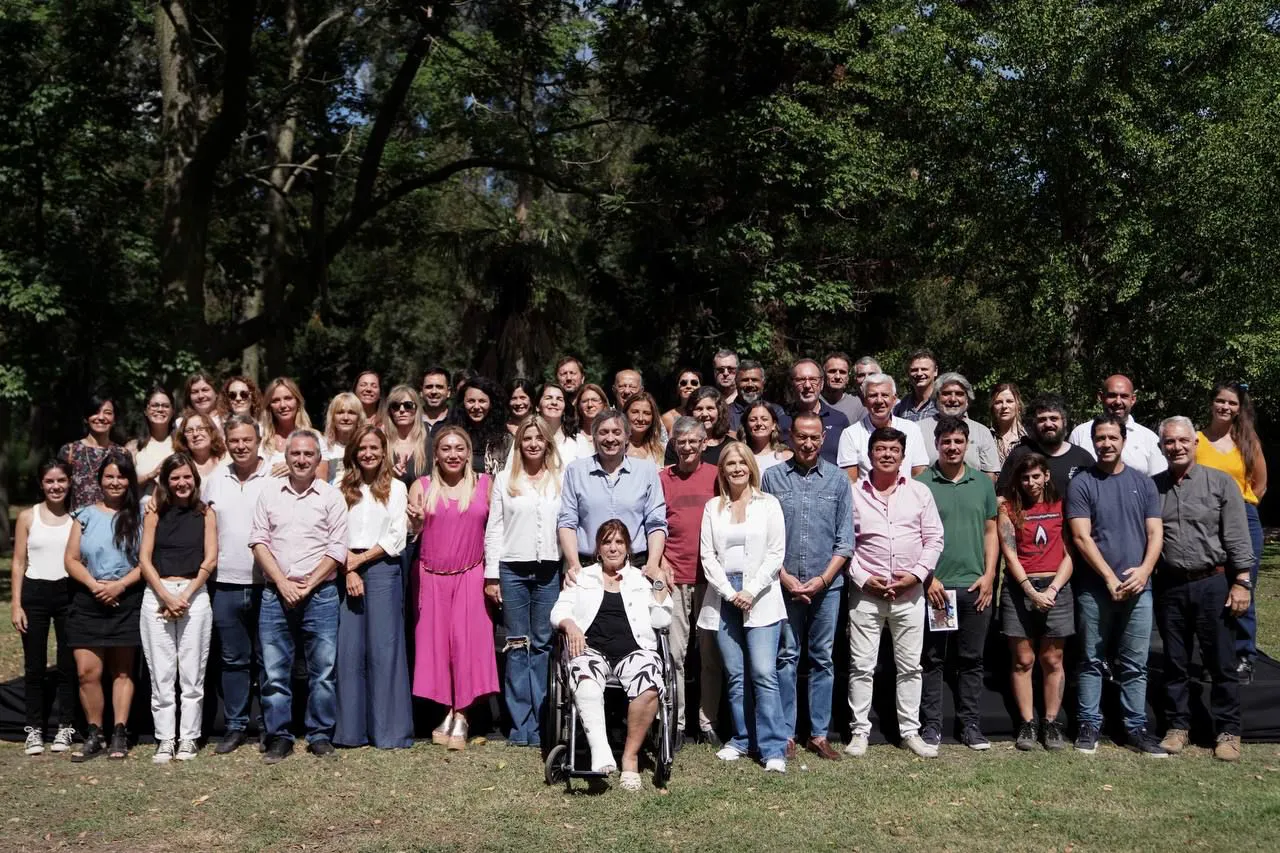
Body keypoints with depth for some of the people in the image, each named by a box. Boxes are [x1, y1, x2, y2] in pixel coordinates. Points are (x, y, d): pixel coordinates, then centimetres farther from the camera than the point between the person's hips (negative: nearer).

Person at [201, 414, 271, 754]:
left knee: (267, 659, 5)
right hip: (226, 585, 3)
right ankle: (235, 726, 19)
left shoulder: (276, 478, -4)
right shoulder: (214, 480, 8)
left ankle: (270, 726, 14)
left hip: (266, 584, -3)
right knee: (232, 659, 10)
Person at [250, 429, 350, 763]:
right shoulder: (270, 492, 8)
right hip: (276, 594, 1)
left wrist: (308, 586, -8)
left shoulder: (331, 496, 3)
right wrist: (283, 584, -7)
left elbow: (337, 549, -1)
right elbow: (258, 541, 4)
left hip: (320, 594, -1)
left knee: (323, 670, 0)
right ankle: (279, 737, 13)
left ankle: (320, 736, 11)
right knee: (274, 671, 3)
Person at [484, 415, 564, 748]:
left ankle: (538, 725, 8)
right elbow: (494, 528, 7)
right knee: (517, 646, 3)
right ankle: (521, 725, 7)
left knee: (543, 645, 2)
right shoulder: (504, 479, 8)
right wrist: (491, 575, 1)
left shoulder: (561, 479, 7)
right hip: (512, 569, 0)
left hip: (549, 570, 0)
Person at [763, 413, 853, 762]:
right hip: (784, 583, -1)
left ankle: (819, 734, 13)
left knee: (822, 658, 7)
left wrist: (823, 579, -6)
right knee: (786, 658, 3)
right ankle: (785, 733, 10)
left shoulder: (838, 479, 4)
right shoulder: (773, 477, 2)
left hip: (826, 584, 1)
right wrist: (784, 577, -7)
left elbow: (846, 539, 3)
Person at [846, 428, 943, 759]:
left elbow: (934, 539, 5)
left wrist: (917, 574, -8)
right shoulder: (854, 493, 2)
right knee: (861, 666, 2)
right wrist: (862, 578, -9)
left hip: (909, 593, 1)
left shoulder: (920, 492, 6)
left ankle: (910, 731, 17)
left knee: (910, 666, 8)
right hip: (866, 591, -1)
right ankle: (860, 731, 11)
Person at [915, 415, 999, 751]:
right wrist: (927, 577, -9)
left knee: (971, 660, 9)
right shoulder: (921, 483, -2)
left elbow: (990, 531, 12)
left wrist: (989, 575, 2)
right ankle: (931, 725, 12)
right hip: (934, 586, -3)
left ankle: (971, 725, 17)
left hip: (975, 587, 3)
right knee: (932, 660, 4)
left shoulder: (983, 483, 9)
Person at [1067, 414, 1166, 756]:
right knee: (1092, 661, 5)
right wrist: (1110, 577, -13)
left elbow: (1155, 533, 6)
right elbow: (1082, 538, -6)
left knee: (1135, 664, 6)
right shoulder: (1082, 484, 0)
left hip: (1138, 587, 2)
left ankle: (1136, 728, 13)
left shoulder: (1143, 483, 10)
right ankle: (1089, 726, 11)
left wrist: (1144, 570, -11)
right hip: (1095, 588, -2)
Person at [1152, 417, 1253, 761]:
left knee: (1221, 662, 3)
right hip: (1169, 586, 3)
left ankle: (1228, 731, 13)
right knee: (1174, 661, 11)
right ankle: (1178, 726, 22)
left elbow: (1237, 538, -4)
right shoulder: (1152, 487, 6)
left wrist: (1241, 582, -9)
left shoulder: (1220, 482, -1)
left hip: (1212, 583, -2)